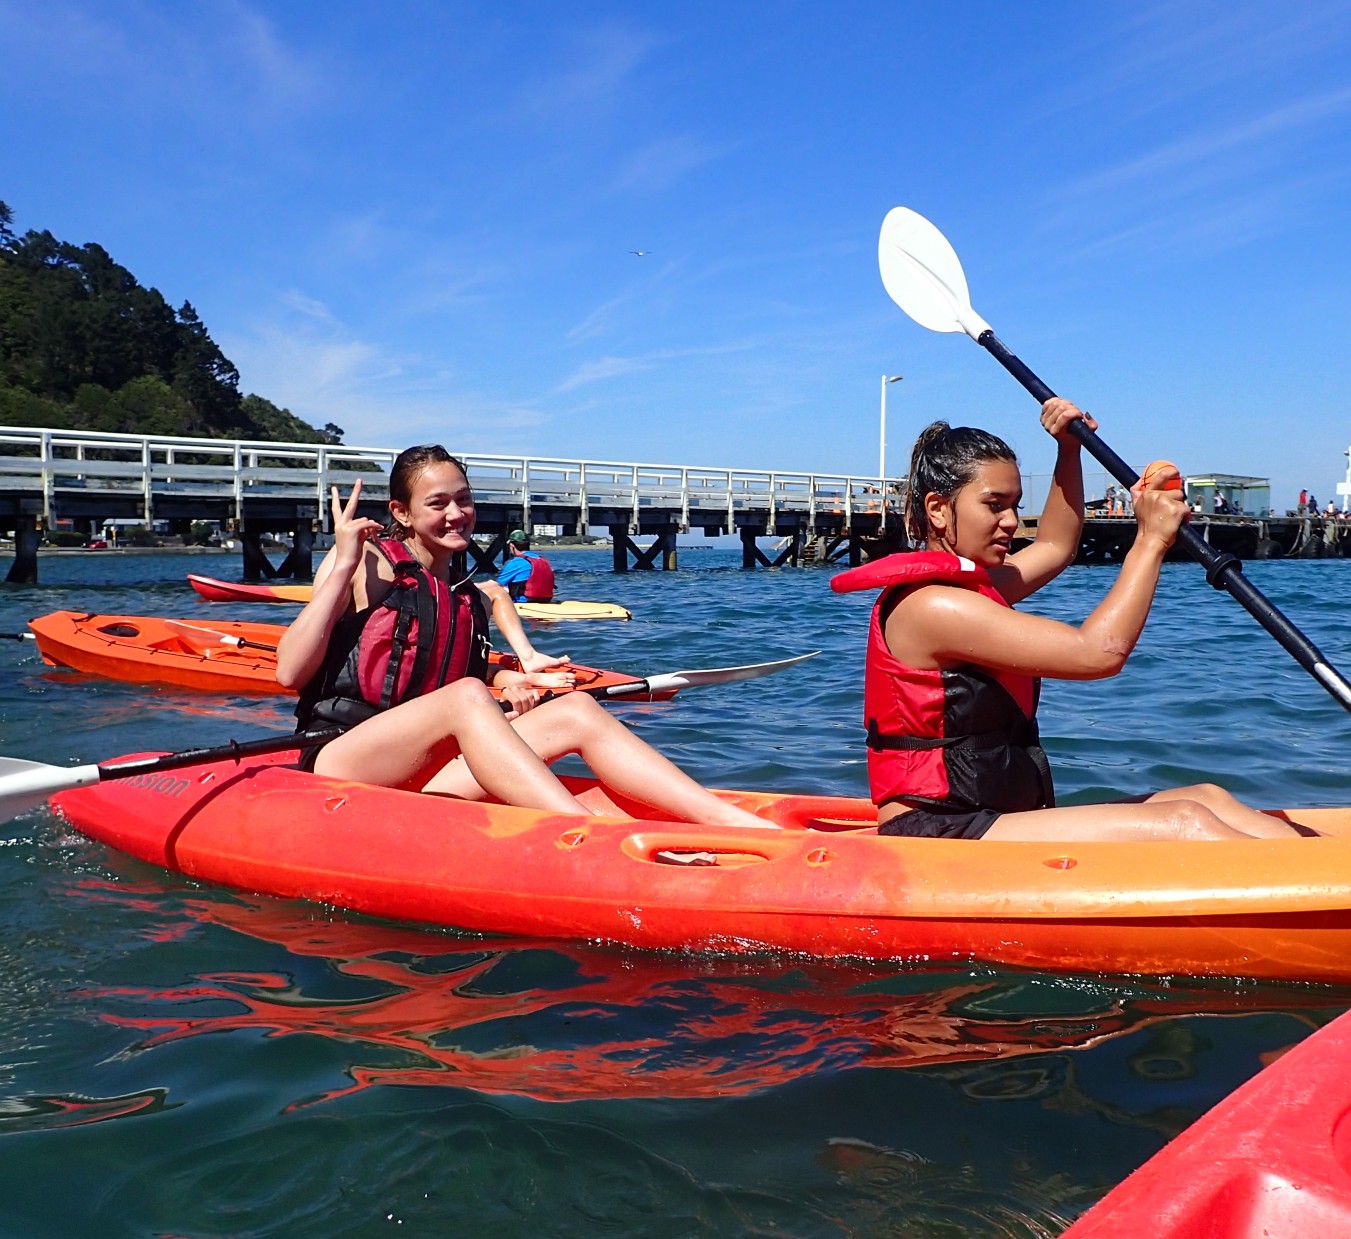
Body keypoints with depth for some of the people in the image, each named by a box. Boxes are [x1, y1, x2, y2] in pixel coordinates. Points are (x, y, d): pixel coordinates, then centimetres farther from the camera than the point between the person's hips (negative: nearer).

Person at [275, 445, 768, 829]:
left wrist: (501, 680, 7)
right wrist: (343, 567, -17)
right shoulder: (369, 562, -4)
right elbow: (289, 672, -12)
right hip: (340, 759, -5)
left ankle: (749, 826, -31)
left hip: (428, 775, 5)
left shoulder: (465, 593, 15)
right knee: (466, 694, -33)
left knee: (574, 711, -17)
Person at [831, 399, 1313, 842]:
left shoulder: (967, 584, 16)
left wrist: (1069, 448, 26)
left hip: (987, 823, 10)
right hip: (934, 836, -10)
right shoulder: (930, 603, -17)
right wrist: (1151, 537, -10)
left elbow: (1056, 546, 36)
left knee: (1205, 799, -1)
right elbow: (1098, 652, -20)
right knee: (1182, 825, -22)